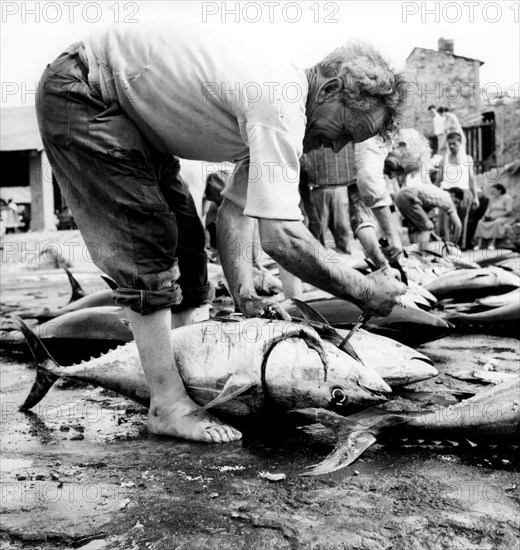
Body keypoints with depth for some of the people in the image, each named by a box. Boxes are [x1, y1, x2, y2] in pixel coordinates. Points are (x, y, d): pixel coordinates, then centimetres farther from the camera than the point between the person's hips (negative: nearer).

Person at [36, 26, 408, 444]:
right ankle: (168, 406, -7)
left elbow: (235, 208, 2)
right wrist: (365, 291, -24)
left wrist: (244, 294, -6)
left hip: (131, 110, 10)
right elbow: (281, 239, -36)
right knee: (148, 243, -15)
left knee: (187, 239, 6)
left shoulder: (270, 113, 1)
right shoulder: (280, 105, -30)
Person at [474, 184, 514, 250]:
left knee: (496, 223, -39)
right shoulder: (492, 198, 14)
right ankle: (479, 243, -32)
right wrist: (486, 216, -11)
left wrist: (496, 216, -22)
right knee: (480, 223, -22)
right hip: (492, 218, 6)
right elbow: (488, 209, 11)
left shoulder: (507, 197, -7)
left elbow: (509, 211, -15)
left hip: (504, 218, -6)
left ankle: (493, 243, -41)